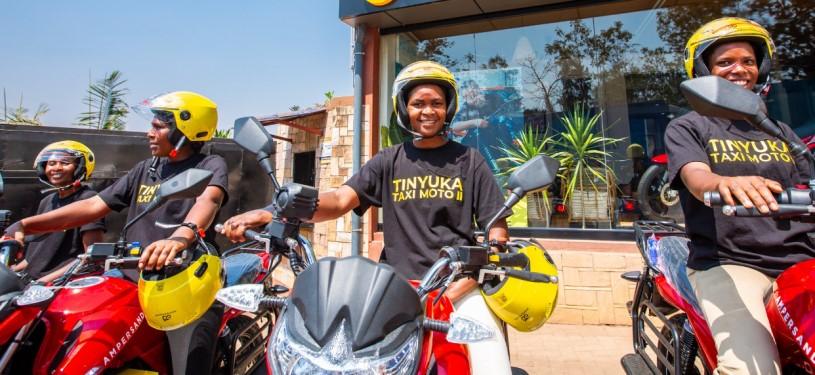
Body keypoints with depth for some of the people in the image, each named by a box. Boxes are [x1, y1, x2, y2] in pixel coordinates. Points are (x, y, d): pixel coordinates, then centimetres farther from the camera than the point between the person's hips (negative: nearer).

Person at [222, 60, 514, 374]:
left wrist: (465, 283, -12)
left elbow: (497, 230, 4)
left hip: (458, 285, 0)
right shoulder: (389, 161, 10)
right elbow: (340, 200, -3)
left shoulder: (469, 160, 7)